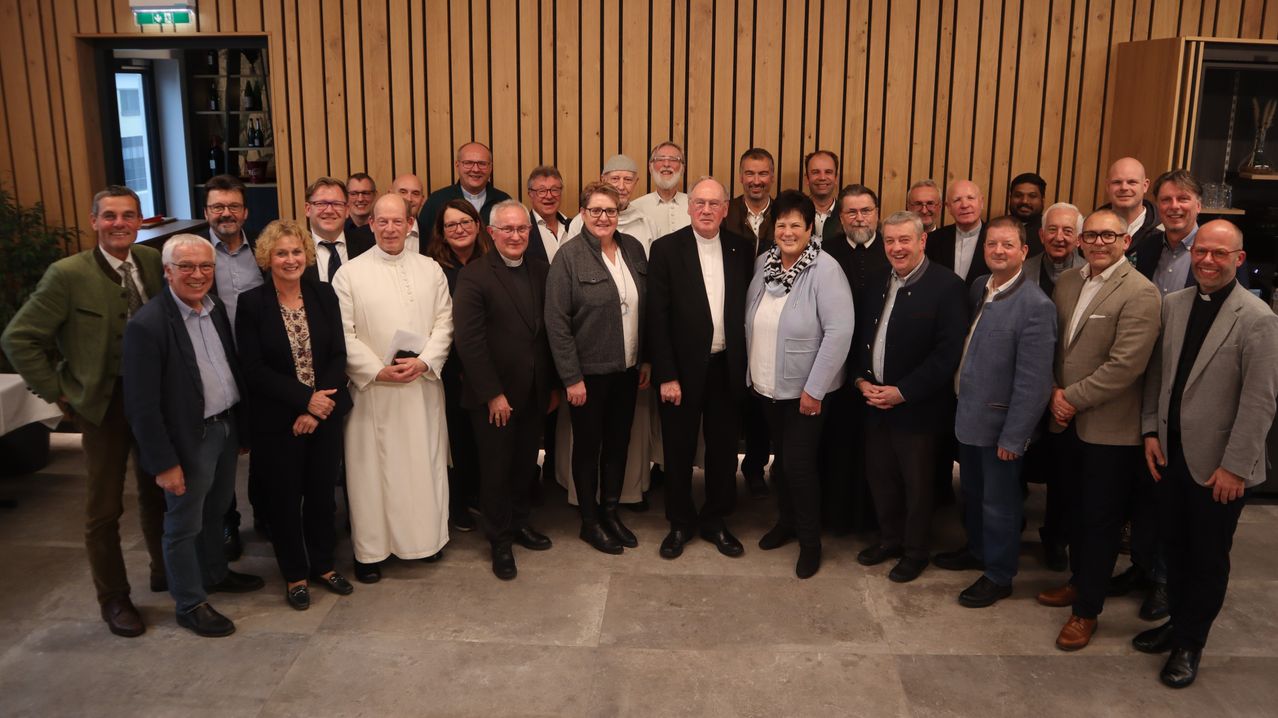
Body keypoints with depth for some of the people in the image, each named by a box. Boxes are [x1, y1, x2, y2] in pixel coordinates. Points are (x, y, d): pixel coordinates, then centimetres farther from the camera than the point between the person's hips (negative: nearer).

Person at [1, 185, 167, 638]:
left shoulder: (152, 261, -1)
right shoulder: (68, 275, -14)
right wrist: (59, 393, -10)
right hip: (105, 405, -4)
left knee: (158, 492, 19)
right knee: (104, 509, 7)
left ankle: (165, 571, 38)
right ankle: (113, 600, 23)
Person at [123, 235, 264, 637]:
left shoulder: (217, 309, 3)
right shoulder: (147, 325, -20)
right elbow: (141, 405, -19)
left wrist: (240, 426, 11)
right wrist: (164, 462, -17)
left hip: (226, 428, 7)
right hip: (189, 439, -7)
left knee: (215, 511, 25)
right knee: (184, 524, 10)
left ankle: (215, 574, 45)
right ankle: (190, 604, 26)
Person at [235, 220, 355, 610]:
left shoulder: (324, 294, 0)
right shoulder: (251, 303, -8)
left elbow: (338, 355, -2)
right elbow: (254, 370, -11)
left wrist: (318, 408, -13)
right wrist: (306, 398, -17)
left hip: (325, 413, 2)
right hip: (277, 420, -2)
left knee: (322, 491, 13)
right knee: (285, 498, 11)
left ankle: (322, 564, 33)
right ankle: (294, 574, 28)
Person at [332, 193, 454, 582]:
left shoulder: (430, 269, 6)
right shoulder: (350, 273, -2)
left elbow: (444, 322, 4)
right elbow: (343, 333, -5)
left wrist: (424, 362, -11)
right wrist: (377, 370, -13)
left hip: (423, 386, 3)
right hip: (372, 388, -2)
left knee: (424, 463, 11)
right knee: (372, 468, 3)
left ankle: (426, 536, 27)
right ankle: (370, 549, 15)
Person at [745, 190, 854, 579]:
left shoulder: (825, 270, -16)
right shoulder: (763, 263, 2)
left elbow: (839, 331, -20)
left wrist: (814, 389, -19)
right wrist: (751, 371, 8)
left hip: (804, 389, -5)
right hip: (766, 385, 5)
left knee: (799, 463, -1)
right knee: (780, 458, 18)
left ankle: (810, 541, 18)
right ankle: (786, 521, 38)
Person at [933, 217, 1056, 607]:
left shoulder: (1036, 306, -20)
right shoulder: (978, 288, 3)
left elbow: (1033, 382, -21)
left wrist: (1013, 437, -20)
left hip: (999, 423, -7)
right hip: (969, 414, 7)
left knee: (999, 503, 10)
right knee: (972, 494, 24)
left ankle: (998, 576, 28)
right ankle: (977, 550, 45)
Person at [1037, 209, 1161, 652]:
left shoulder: (1139, 293, -15)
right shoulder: (1067, 284, 7)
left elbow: (1126, 365, -21)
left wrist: (1072, 398, -15)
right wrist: (1055, 393, -3)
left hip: (1110, 429, -6)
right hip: (1068, 422, 6)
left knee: (1100, 520, 6)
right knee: (1077, 510, 19)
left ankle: (1087, 610, 18)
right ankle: (1079, 580, 38)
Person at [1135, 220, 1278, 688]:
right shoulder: (1172, 304, 4)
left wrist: (1235, 467, -14)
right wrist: (1151, 430, 3)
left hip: (1217, 464, -5)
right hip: (1170, 452, 5)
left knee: (1208, 559, 11)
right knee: (1174, 547, 17)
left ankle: (1190, 643, 27)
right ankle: (1178, 621, 36)